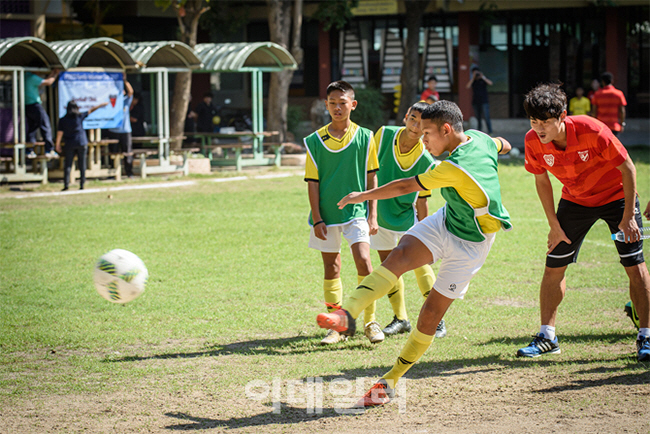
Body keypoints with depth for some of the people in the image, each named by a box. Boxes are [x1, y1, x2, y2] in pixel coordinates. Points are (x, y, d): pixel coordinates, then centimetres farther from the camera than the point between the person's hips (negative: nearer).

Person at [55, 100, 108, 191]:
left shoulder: (63, 120, -3)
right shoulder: (80, 116, -3)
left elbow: (60, 132, -4)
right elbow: (91, 110, 7)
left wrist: (58, 144, 2)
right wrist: (101, 105, 18)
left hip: (70, 144, 0)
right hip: (81, 143, 0)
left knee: (67, 165, 3)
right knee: (82, 165, 6)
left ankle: (66, 184, -7)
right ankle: (82, 184, 5)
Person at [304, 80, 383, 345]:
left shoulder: (364, 137, 1)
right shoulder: (315, 141, 0)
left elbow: (371, 178, 5)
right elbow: (312, 182, 1)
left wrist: (373, 214, 1)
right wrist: (316, 219, -4)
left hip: (356, 211, -1)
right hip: (326, 214, 1)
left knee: (364, 262, -15)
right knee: (331, 268, 8)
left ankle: (370, 322, -3)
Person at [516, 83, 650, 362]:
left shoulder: (590, 130, -32)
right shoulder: (533, 142, -20)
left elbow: (627, 168, -21)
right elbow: (542, 181, -2)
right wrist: (555, 226, -2)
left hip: (615, 196, -4)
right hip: (575, 200, 4)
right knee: (553, 266, 0)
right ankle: (547, 337, 12)